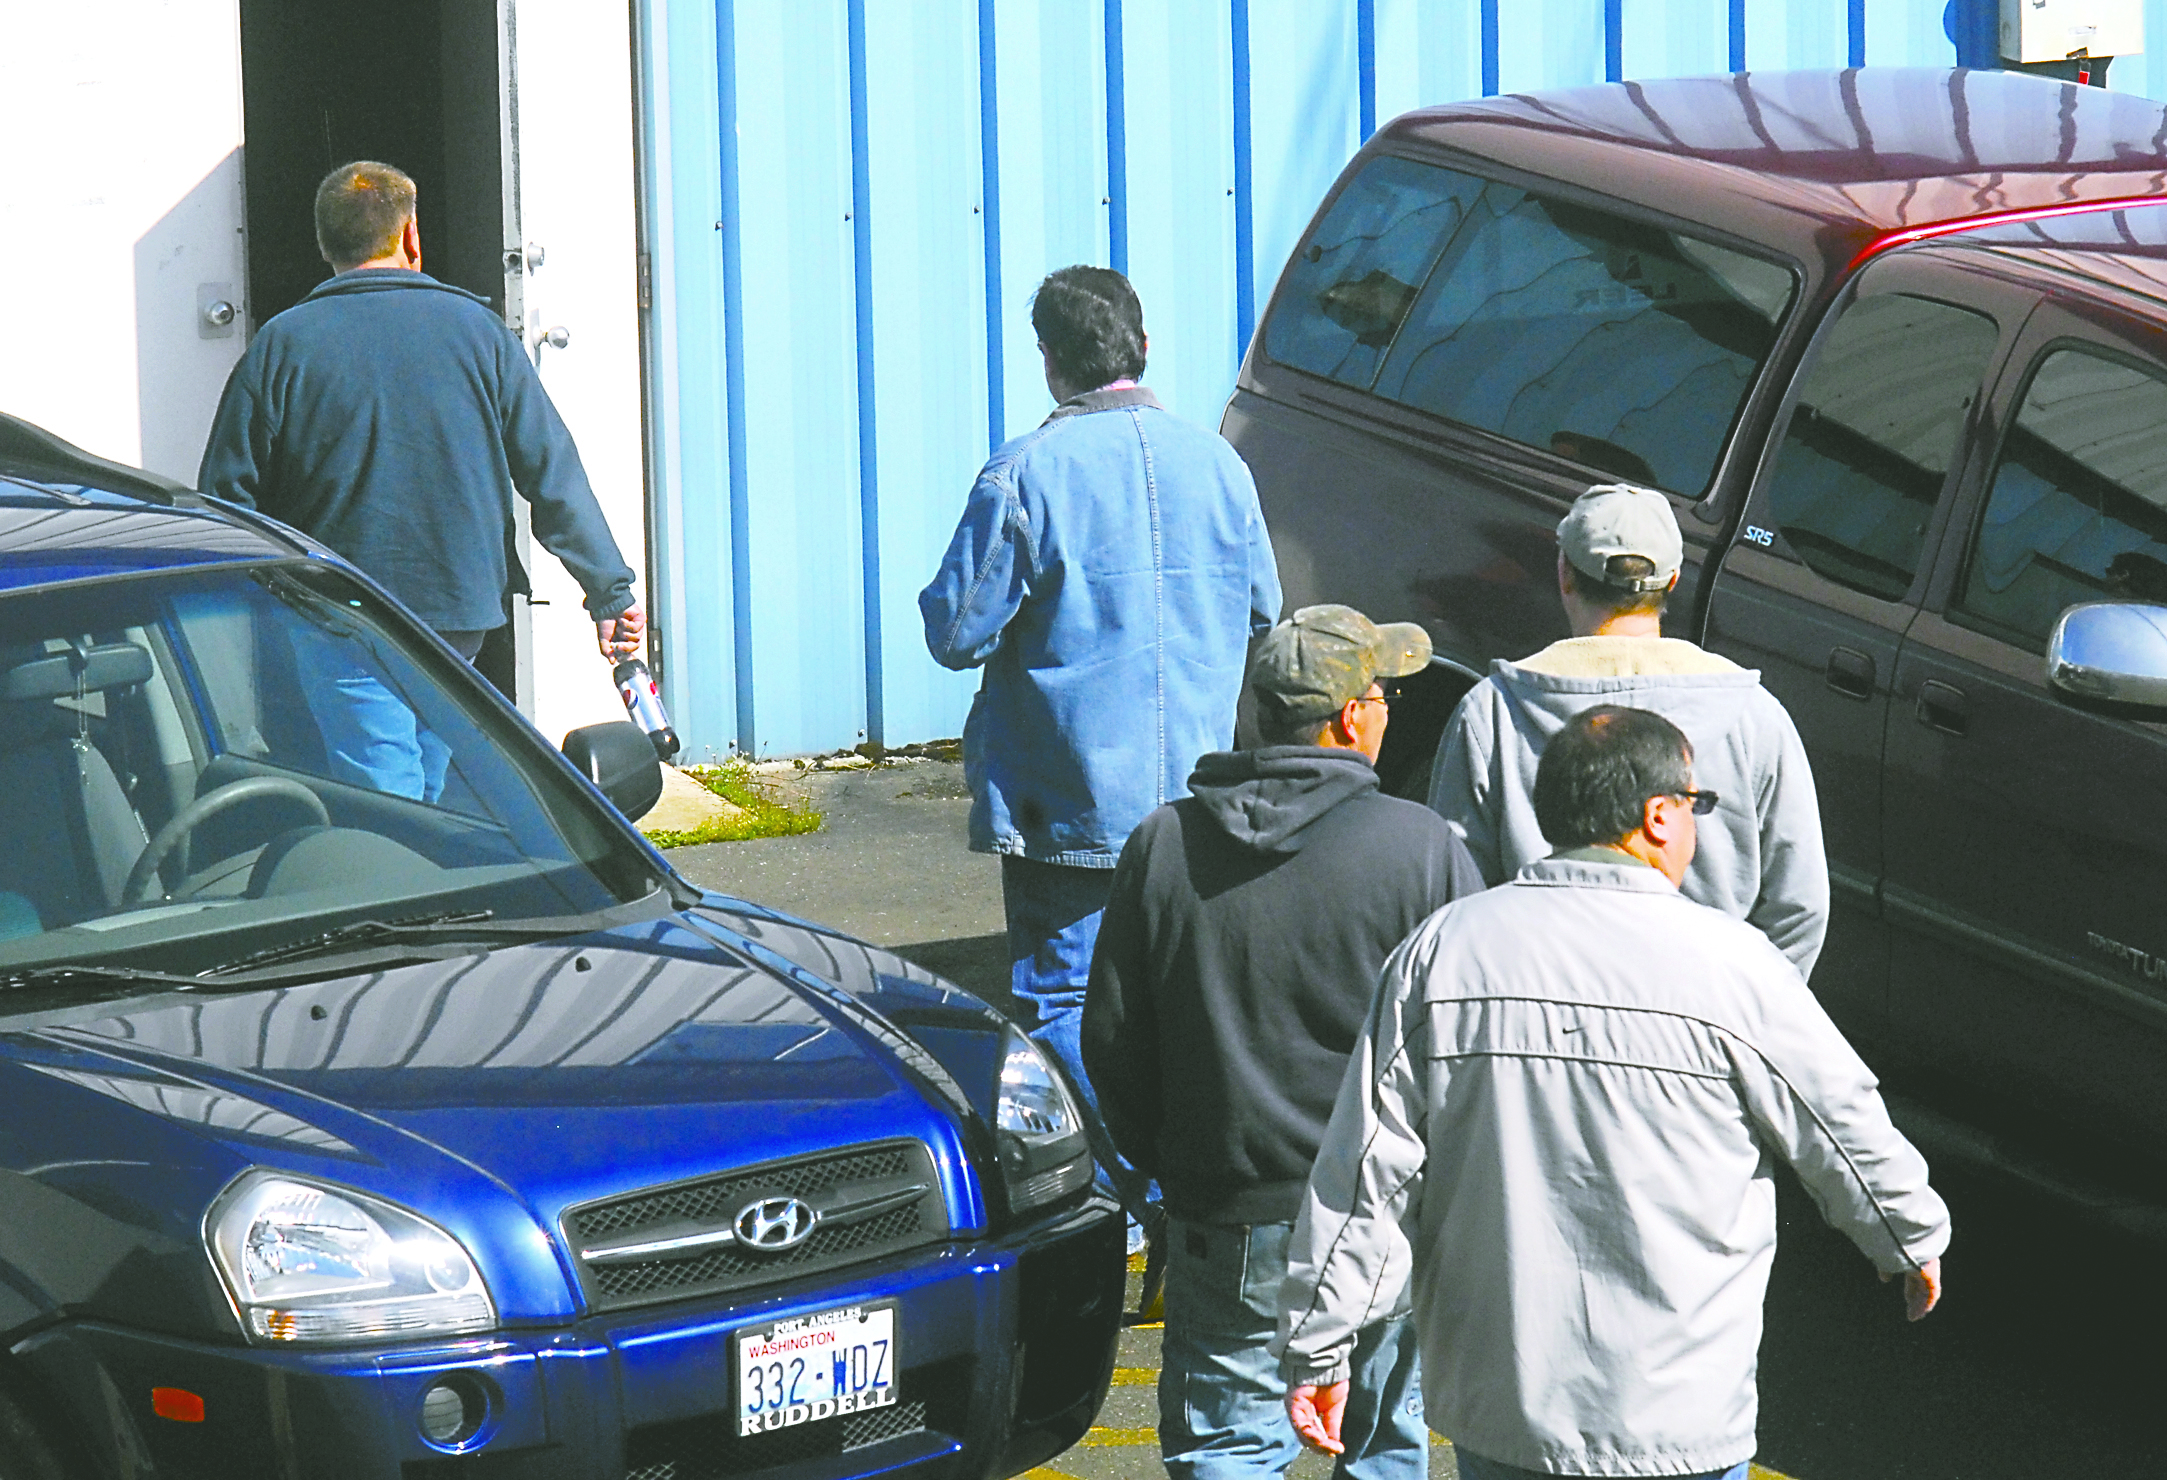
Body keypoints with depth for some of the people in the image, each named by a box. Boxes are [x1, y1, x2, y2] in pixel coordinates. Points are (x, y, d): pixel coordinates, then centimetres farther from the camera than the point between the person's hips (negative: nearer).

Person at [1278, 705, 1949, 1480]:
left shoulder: (1440, 951, -2)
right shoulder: (1730, 965, -10)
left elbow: (1365, 1174, -2)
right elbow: (1845, 1131, 2)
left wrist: (1317, 1348, 5)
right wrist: (1915, 1241, 22)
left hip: (1492, 1406, 3)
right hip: (1673, 1414, -3)